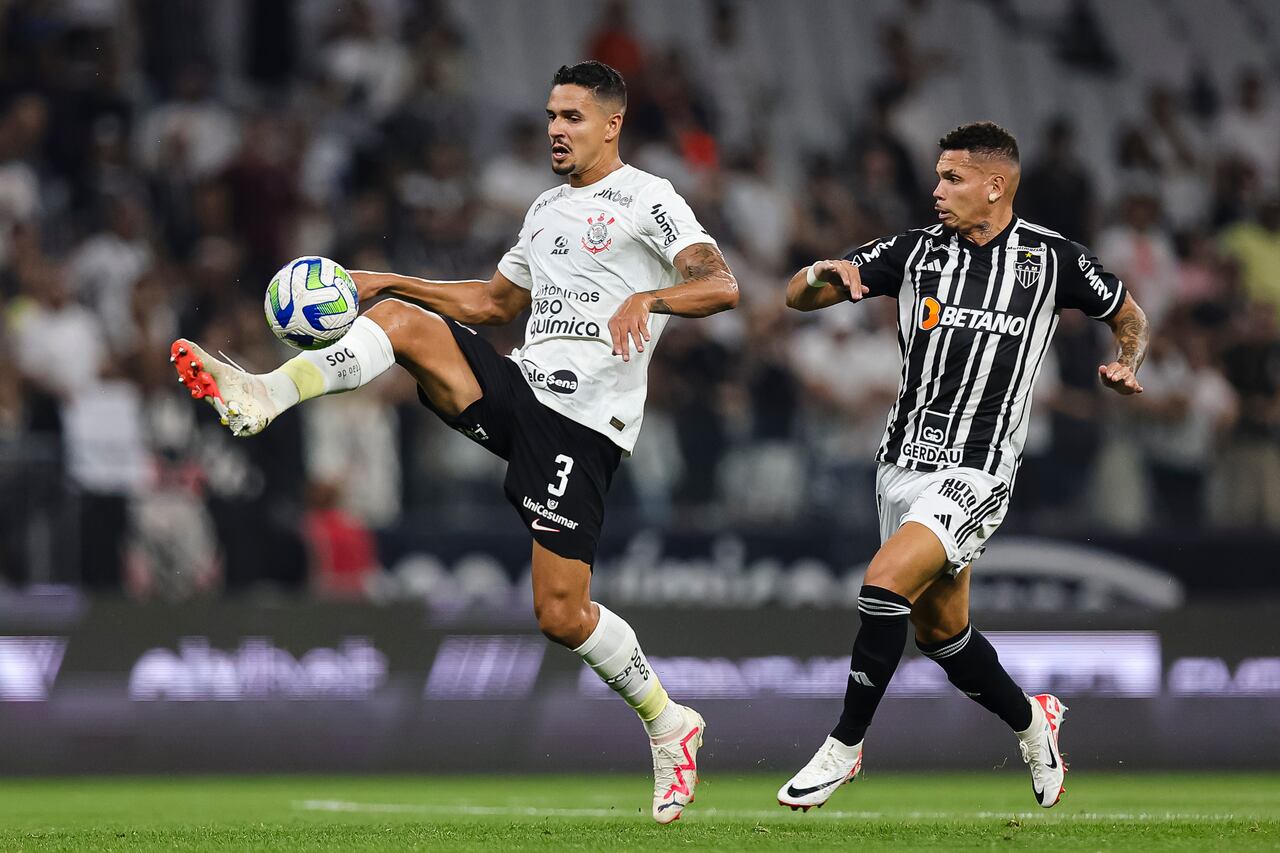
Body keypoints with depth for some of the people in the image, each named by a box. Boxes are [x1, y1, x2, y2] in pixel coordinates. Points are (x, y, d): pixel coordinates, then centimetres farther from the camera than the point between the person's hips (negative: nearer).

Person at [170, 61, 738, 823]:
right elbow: (496, 302, 34)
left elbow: (721, 286, -14)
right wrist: (387, 282, 26)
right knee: (402, 317, -16)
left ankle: (669, 725, 11)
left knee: (562, 615, -10)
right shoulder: (548, 210, 22)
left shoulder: (647, 200, -2)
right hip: (520, 389, 7)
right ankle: (263, 396, -34)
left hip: (585, 423, -7)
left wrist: (647, 298, -33)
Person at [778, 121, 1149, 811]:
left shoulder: (1052, 258, -2)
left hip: (977, 474, -5)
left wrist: (1128, 364, -6)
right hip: (903, 463, 5)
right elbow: (798, 296, 1)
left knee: (886, 582, -23)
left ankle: (844, 747, -11)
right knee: (938, 630, 13)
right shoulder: (916, 251, 4)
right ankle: (1030, 722, 39)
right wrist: (825, 274, -22)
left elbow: (1128, 315, 16)